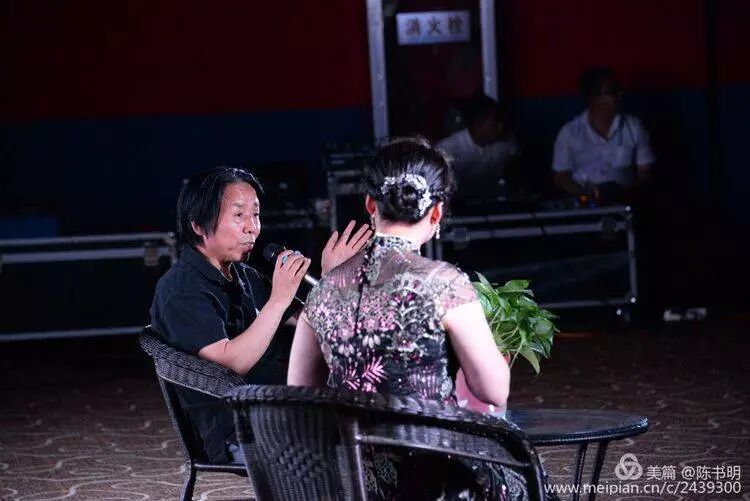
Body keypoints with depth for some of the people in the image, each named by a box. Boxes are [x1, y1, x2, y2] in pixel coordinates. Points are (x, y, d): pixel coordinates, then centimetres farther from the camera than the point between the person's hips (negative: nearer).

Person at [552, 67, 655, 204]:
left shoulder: (634, 128, 8)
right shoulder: (569, 133, 4)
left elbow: (645, 172, 9)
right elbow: (561, 179, 6)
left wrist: (625, 190, -12)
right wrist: (589, 193, -13)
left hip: (624, 200, 1)